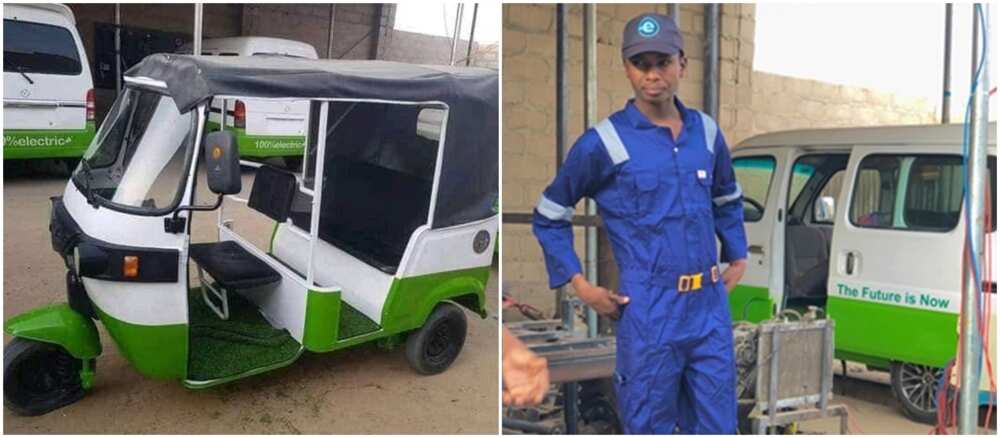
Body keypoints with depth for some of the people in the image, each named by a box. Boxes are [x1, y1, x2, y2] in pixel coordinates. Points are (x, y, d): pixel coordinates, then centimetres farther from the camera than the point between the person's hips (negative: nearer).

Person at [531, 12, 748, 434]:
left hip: (711, 309, 5)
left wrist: (737, 258, 16)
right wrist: (580, 285, -5)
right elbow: (549, 216, 0)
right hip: (649, 316, -5)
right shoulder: (604, 142, -9)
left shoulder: (706, 131, 6)